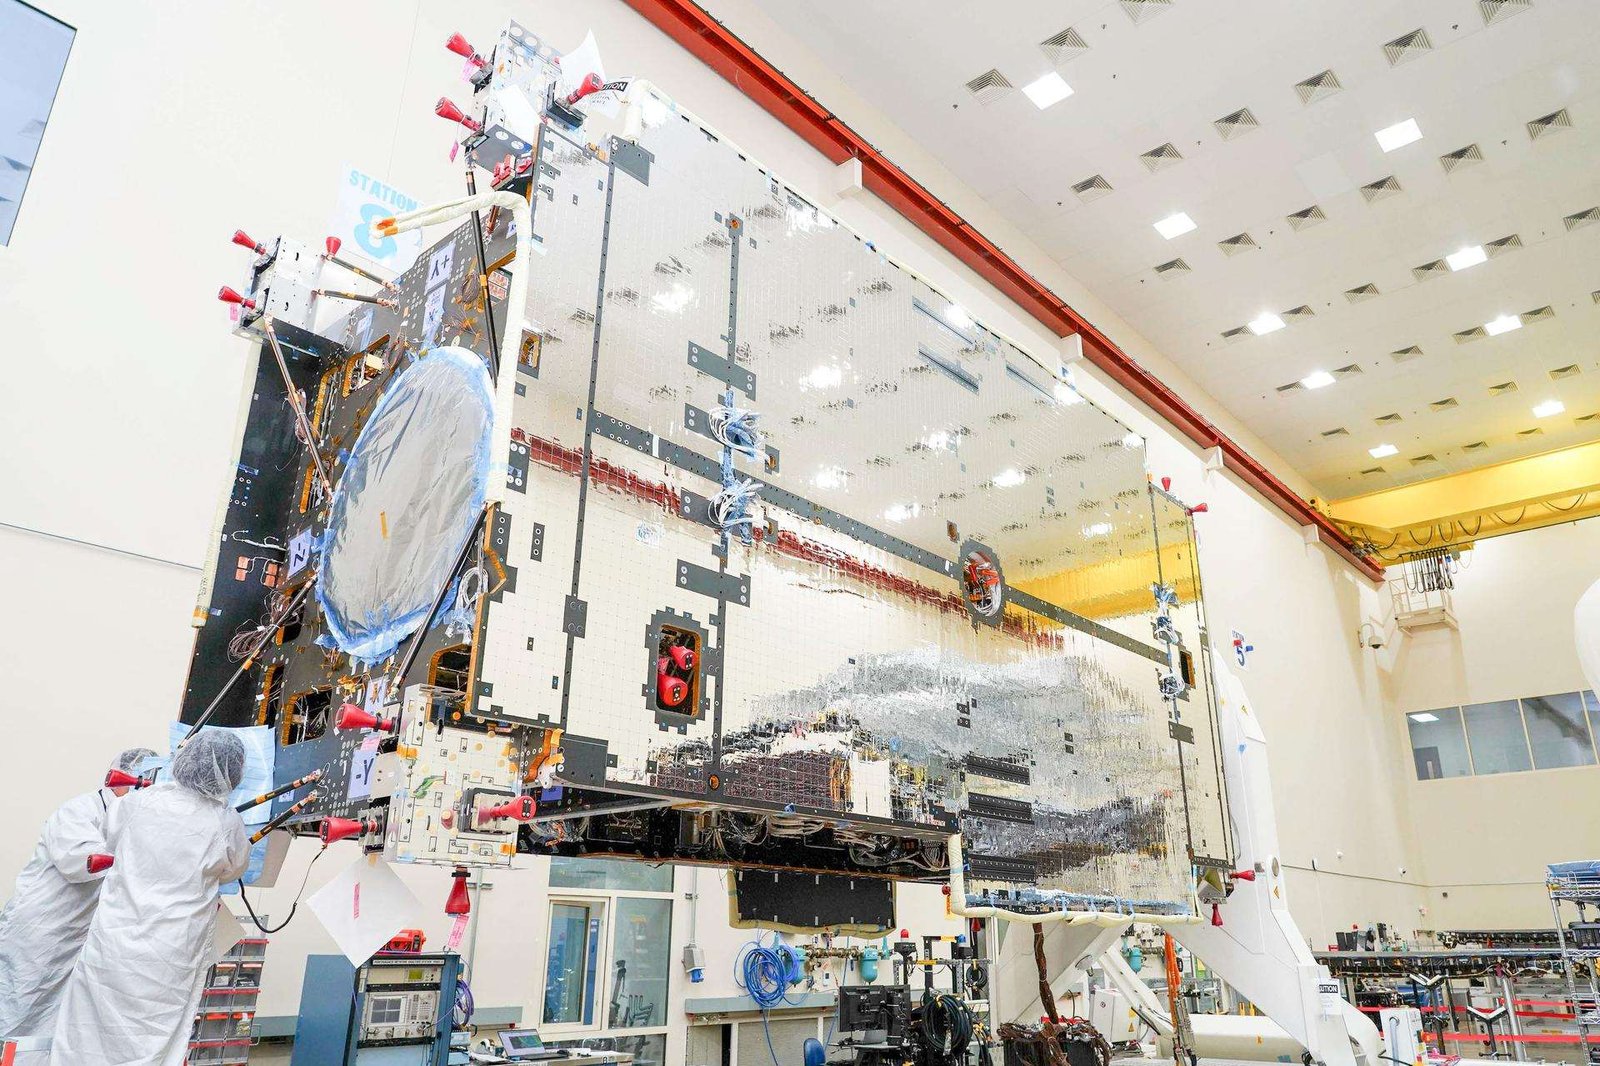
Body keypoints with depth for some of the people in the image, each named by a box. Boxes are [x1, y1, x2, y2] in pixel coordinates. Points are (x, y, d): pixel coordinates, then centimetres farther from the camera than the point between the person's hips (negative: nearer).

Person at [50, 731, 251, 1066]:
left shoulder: (139, 803, -7)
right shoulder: (226, 825, -14)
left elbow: (111, 836, 16)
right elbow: (234, 869, 7)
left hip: (111, 945, 2)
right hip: (168, 962, -2)